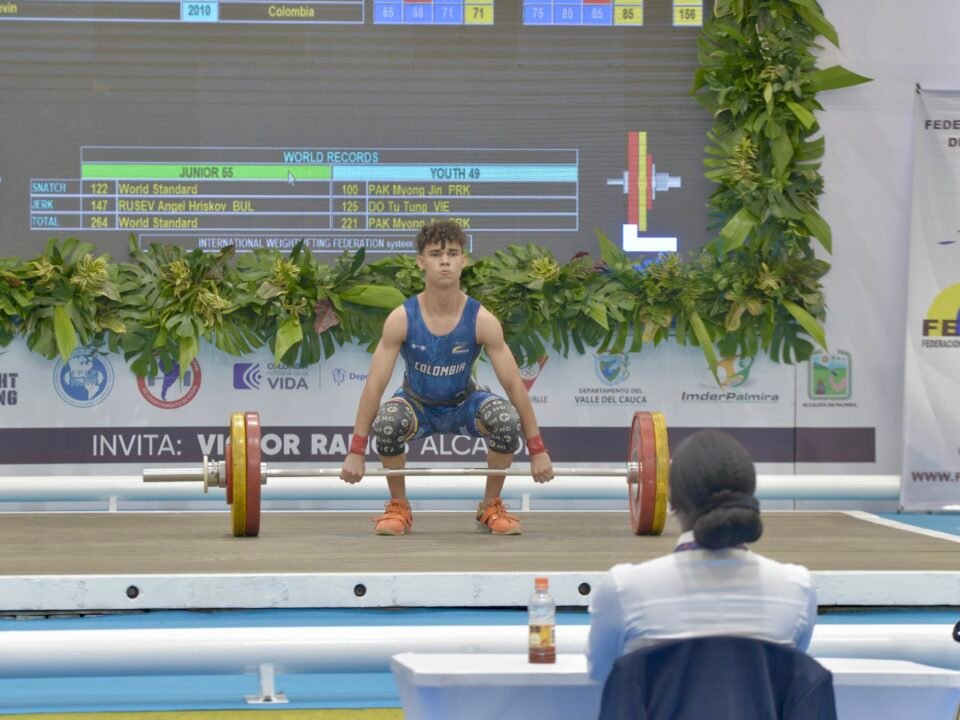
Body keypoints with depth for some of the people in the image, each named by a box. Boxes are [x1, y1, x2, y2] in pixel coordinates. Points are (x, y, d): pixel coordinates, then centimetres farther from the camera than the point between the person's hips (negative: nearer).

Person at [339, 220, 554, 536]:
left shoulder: (481, 320, -23)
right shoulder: (401, 319, -25)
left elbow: (514, 384, -18)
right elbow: (375, 384, -21)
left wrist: (537, 450, -18)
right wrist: (356, 452, -23)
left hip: (463, 404, 1)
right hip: (417, 403, -1)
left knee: (507, 419, -31)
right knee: (386, 423, -36)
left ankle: (491, 507, -6)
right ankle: (398, 507, -10)